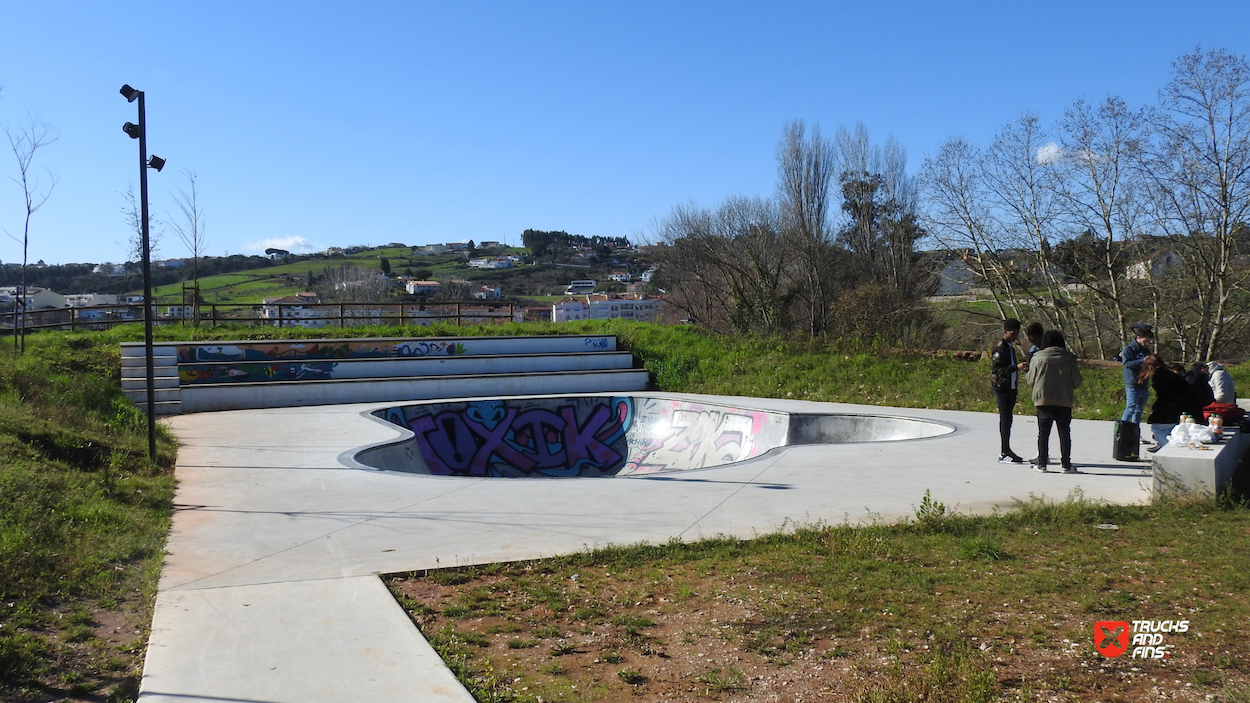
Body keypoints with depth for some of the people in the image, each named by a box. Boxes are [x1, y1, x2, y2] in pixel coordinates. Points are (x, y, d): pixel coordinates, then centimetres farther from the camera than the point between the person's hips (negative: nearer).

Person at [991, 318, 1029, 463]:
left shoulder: (1010, 347, 18)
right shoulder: (999, 348, -11)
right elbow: (996, 369, -19)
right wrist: (1016, 367, -23)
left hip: (1011, 388, 9)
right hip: (1002, 388, -9)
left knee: (1007, 419, 12)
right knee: (1005, 419, -10)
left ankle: (1007, 450, 19)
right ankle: (1003, 454, -9)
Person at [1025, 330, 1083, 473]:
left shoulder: (1037, 358, -3)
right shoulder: (1070, 359, 0)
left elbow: (1031, 380, 2)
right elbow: (1076, 383, 1)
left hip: (1043, 401, 0)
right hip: (1064, 402, 1)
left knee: (1043, 432, 6)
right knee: (1064, 433, 7)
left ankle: (1041, 463, 5)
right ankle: (1066, 464, 8)